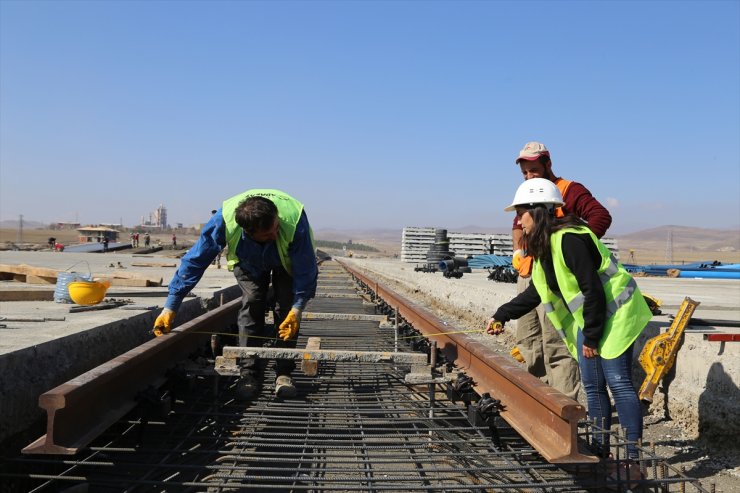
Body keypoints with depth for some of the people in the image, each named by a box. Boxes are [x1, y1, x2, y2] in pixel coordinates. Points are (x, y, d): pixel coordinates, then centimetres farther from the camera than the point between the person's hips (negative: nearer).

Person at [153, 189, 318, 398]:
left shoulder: (294, 218, -45)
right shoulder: (224, 219, -40)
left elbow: (306, 268, -31)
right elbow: (194, 261, -32)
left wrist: (297, 308, -35)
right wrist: (170, 307, -33)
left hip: (287, 261, -1)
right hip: (248, 260, 1)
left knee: (287, 309, -15)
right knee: (251, 304, -15)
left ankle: (284, 373, -4)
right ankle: (248, 371, -4)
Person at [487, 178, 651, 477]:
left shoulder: (569, 239, -24)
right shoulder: (544, 246, 8)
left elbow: (593, 290, -25)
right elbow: (535, 292, 16)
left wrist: (591, 337, -19)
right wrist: (501, 316, 13)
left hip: (612, 315, -10)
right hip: (586, 320, 10)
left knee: (618, 383, -8)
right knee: (592, 385, 11)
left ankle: (634, 457, -1)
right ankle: (601, 449, 21)